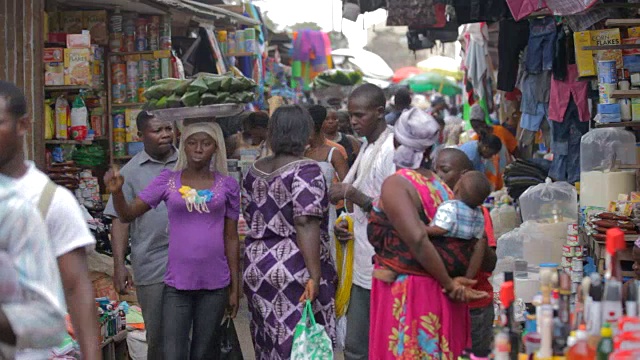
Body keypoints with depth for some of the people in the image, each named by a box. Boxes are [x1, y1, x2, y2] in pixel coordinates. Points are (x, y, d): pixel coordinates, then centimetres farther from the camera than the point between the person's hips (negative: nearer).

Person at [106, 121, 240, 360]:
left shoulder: (227, 186, 3)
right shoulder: (168, 181, 2)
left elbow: (231, 238, 7)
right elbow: (127, 215, -1)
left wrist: (235, 287, 6)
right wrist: (116, 192, -22)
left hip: (215, 285, 1)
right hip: (177, 284, -1)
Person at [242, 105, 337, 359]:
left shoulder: (254, 171, 10)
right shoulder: (306, 171, -11)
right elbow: (305, 224, -20)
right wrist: (315, 275, -21)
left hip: (257, 269, 7)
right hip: (295, 272, -7)